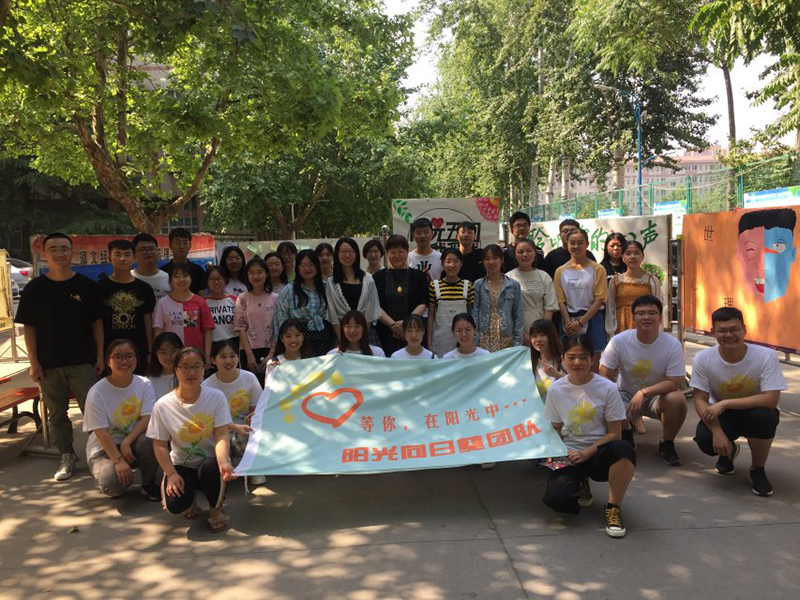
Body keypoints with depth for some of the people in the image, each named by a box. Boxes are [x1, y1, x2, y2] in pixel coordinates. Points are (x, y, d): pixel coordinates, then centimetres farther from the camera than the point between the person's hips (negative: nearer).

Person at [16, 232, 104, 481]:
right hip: (49, 364, 1)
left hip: (83, 362, -1)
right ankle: (66, 457, 24)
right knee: (57, 413, 10)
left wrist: (100, 356, -1)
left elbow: (97, 323, 3)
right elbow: (29, 328, 2)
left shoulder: (87, 286, 0)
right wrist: (34, 362, -4)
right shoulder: (34, 289, 0)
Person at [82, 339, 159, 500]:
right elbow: (101, 432, -16)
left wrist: (126, 443, -26)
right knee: (113, 483, -32)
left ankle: (149, 483, -6)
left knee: (150, 439, -34)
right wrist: (118, 460, -25)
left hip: (134, 440, 2)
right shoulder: (96, 393, -13)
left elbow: (147, 419, -13)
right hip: (105, 448, -2)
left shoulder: (144, 384, -4)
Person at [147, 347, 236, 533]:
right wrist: (171, 474, -18)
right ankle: (190, 498, 14)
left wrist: (224, 463, -37)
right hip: (181, 465, 1)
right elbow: (160, 445, -4)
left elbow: (222, 436, -18)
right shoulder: (163, 406, -9)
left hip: (210, 461, -1)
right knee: (175, 504, -27)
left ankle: (216, 509, -4)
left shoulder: (216, 397, -11)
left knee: (211, 467, -37)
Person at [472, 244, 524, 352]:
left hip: (507, 340, 0)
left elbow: (518, 316, 4)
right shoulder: (478, 285, 4)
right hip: (484, 340, 0)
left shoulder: (513, 285, 3)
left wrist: (518, 343, -2)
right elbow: (474, 314, 3)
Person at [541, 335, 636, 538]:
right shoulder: (556, 390, 0)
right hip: (570, 456, 2)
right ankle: (580, 485, 12)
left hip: (598, 453, -1)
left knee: (624, 449, -38)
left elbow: (614, 433, -5)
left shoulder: (607, 388, -7)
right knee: (555, 498, -28)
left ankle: (613, 507, -15)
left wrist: (586, 453, -15)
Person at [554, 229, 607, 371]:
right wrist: (569, 324, -10)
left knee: (593, 366, 0)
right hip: (568, 320, 2)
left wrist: (580, 322, -12)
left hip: (591, 320, -2)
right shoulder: (561, 271, 7)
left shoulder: (597, 269, 0)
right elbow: (561, 301, 3)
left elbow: (599, 299, -5)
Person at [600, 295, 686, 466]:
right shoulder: (619, 341, -17)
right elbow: (605, 377, -10)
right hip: (625, 395, 1)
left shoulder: (673, 345, -18)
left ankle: (666, 444, -2)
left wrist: (643, 392, -32)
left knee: (677, 400, -33)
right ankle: (625, 436, 8)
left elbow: (674, 383, -19)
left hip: (657, 396, 0)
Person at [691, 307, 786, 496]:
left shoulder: (766, 356, -22)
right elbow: (700, 400, -13)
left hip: (754, 412, -1)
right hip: (721, 415, 1)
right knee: (705, 439, -29)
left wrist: (725, 404, -35)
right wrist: (717, 431, -30)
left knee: (764, 416, -36)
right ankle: (729, 451, 14)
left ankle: (758, 470, -5)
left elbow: (771, 399, -29)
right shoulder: (703, 358, -17)